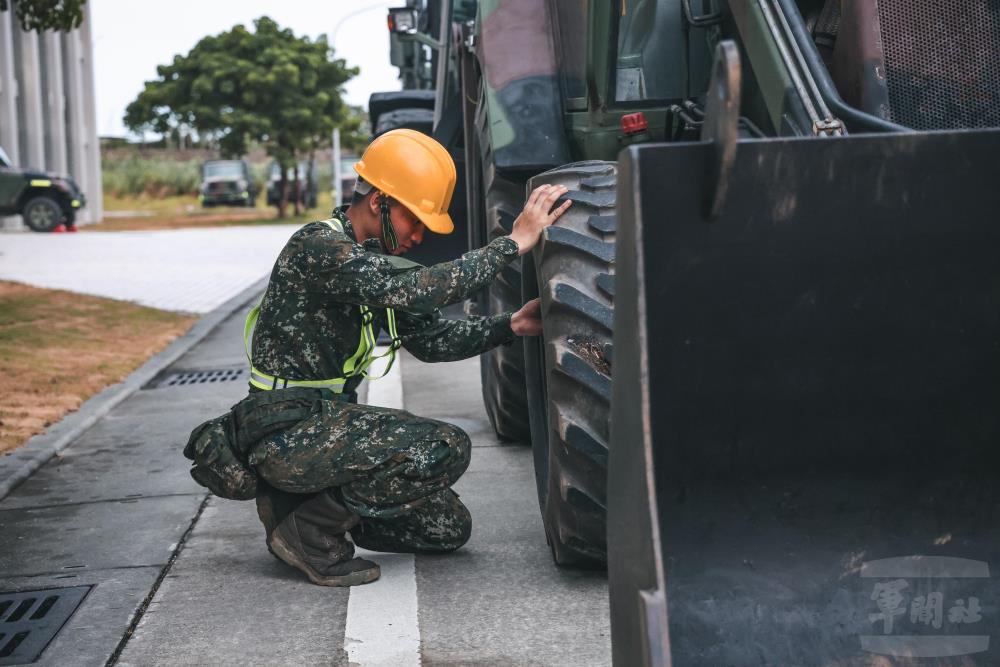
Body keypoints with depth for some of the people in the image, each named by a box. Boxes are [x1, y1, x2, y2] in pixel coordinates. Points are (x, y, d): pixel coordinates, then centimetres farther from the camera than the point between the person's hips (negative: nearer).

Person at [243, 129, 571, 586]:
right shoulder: (316, 248, -19)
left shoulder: (374, 259, 12)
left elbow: (431, 338, 13)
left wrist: (510, 326, -2)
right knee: (446, 449, -24)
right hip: (286, 433, -10)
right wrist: (514, 242, -28)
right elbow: (416, 290, -32)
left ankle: (317, 505, 15)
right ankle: (310, 527, -10)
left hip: (325, 421, 10)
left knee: (448, 528, 8)